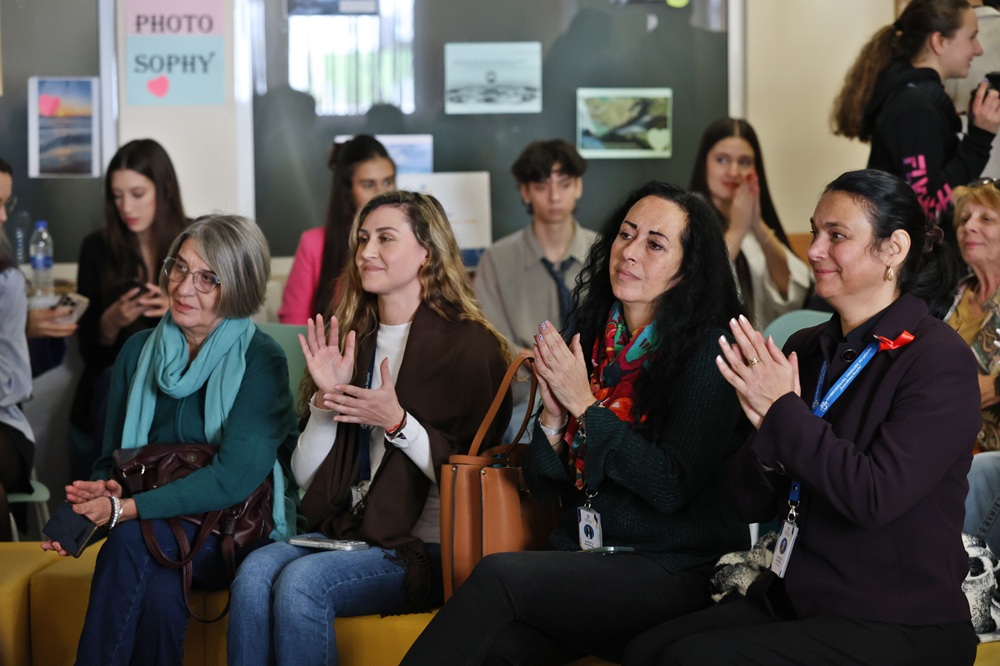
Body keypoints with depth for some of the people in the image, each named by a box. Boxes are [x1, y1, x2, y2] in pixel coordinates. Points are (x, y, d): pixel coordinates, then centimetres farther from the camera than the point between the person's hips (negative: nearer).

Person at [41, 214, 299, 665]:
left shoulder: (261, 361, -7)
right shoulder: (139, 351, 9)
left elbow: (235, 476, -18)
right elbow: (112, 461, 12)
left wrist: (126, 509, -23)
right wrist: (99, 494, -14)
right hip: (160, 529, 4)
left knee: (133, 538, -33)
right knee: (159, 591, -33)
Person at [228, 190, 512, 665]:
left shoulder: (470, 345, -4)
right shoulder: (354, 338, 15)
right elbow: (306, 477, 12)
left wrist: (397, 423, -18)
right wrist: (326, 399, -3)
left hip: (426, 549, -6)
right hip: (345, 530, 6)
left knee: (301, 581, -29)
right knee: (255, 571, -24)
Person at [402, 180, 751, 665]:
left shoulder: (708, 352, -6)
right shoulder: (590, 339, 12)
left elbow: (672, 488, -16)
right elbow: (542, 485, 14)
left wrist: (585, 405, -12)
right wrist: (553, 414, -6)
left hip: (674, 574, -5)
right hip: (583, 561, 5)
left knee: (498, 574, -28)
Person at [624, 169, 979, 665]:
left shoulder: (940, 361, -10)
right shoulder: (805, 348, 10)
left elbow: (875, 497, -22)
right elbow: (753, 505, 10)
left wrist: (783, 410, -15)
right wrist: (766, 427, -10)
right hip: (790, 601, 6)